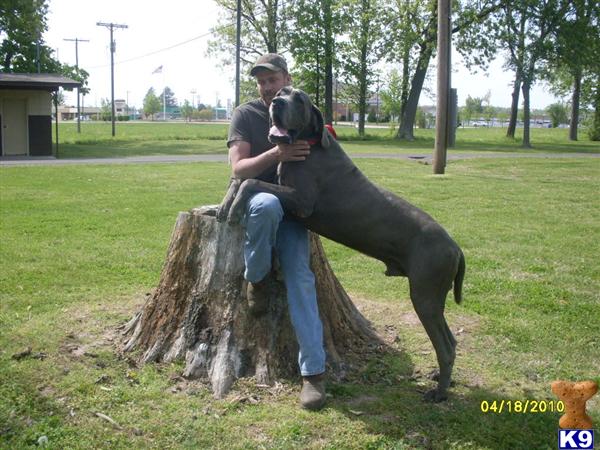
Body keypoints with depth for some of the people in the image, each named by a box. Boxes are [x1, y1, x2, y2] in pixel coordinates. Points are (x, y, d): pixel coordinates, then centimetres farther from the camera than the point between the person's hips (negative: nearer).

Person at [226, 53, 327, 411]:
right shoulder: (246, 115, 2)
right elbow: (239, 169, -10)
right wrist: (275, 155, -26)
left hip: (291, 208, 2)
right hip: (252, 199, -2)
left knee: (300, 276, -21)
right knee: (268, 204, -42)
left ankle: (314, 370, -23)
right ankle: (258, 279, -15)